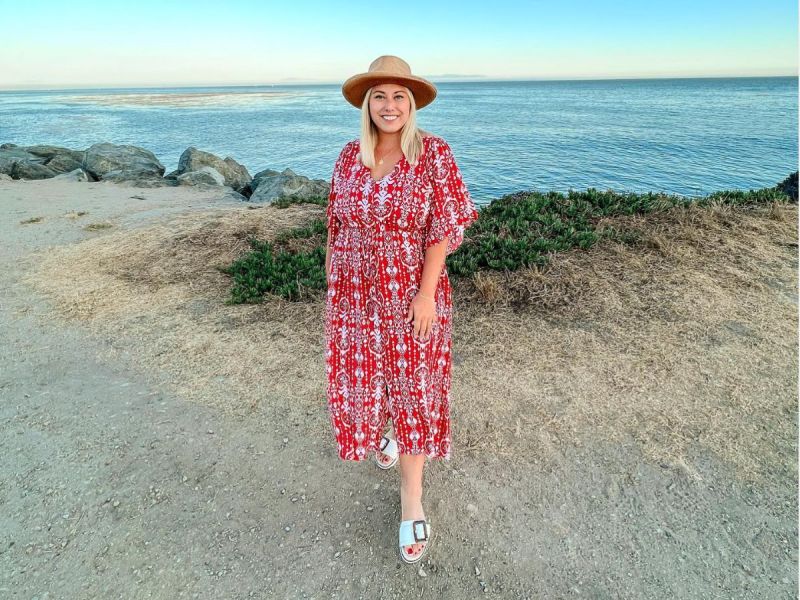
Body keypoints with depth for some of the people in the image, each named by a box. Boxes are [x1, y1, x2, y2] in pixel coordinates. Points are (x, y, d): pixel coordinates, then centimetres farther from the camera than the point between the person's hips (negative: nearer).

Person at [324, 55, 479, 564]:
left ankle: (412, 496, 17)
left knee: (413, 385, 3)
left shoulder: (434, 152, -8)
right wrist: (332, 282, 9)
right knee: (362, 374, 16)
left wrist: (426, 292, -17)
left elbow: (444, 227, -12)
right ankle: (381, 432, 50)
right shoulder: (350, 156, 3)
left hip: (411, 291, -3)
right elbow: (337, 224, 9)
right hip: (356, 292, 4)